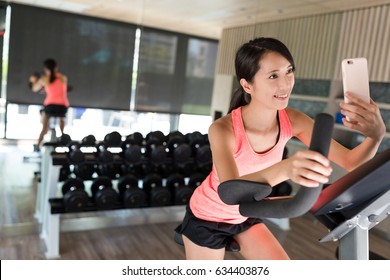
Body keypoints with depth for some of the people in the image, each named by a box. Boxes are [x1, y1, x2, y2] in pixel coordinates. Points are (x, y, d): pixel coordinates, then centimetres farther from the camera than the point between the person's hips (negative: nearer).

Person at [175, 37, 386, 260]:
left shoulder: (292, 121, -19)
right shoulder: (223, 129, -33)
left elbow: (350, 161, -21)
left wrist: (376, 134, -44)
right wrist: (283, 169, -66)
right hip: (207, 218, -4)